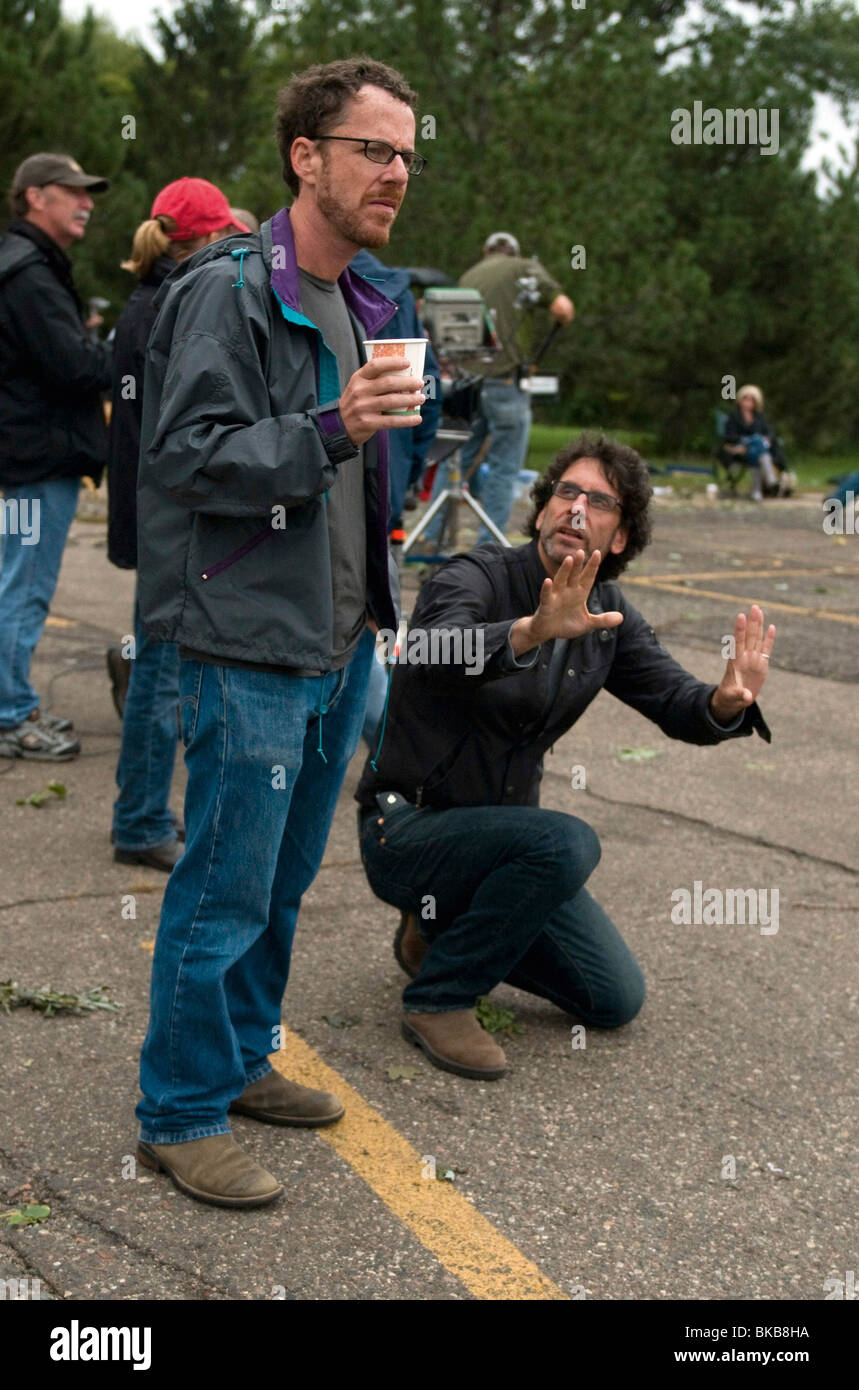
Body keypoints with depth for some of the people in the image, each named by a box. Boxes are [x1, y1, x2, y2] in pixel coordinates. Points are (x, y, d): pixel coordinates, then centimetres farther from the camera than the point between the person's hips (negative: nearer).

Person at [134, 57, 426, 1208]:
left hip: (340, 641, 9)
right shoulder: (230, 291, -13)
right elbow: (188, 456, -20)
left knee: (284, 879, 18)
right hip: (251, 647, -8)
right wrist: (330, 433, -30)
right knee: (226, 890, -1)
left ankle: (242, 1058, 34)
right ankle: (181, 1115, 14)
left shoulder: (361, 303, 15)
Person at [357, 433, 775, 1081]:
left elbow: (678, 704, -2)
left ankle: (441, 928, 22)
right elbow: (440, 653, -40)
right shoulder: (478, 578, -18)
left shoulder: (608, 614, 2)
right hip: (407, 828, -7)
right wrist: (533, 631, -60)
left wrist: (728, 701, -25)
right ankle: (438, 999, -14)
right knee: (567, 843, -34)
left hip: (495, 831, 7)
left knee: (616, 999, 5)